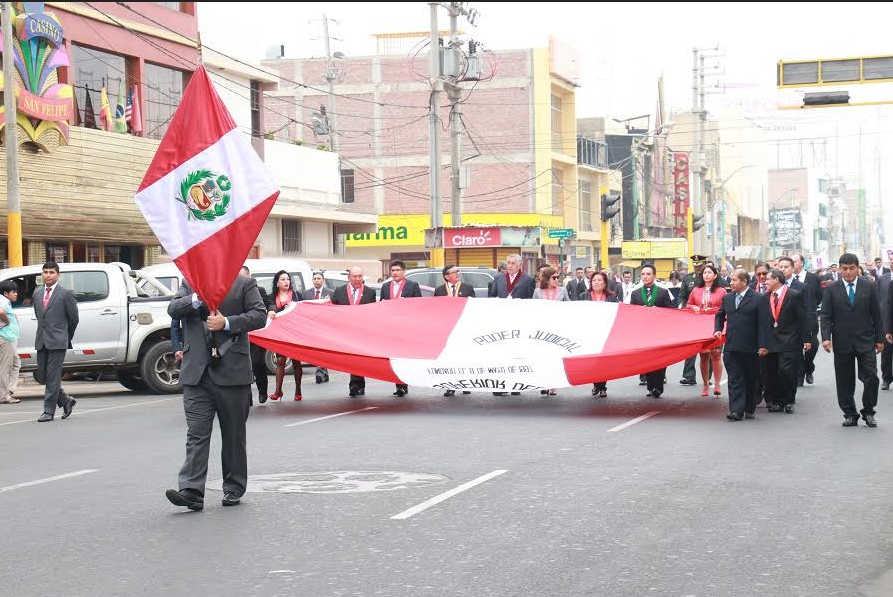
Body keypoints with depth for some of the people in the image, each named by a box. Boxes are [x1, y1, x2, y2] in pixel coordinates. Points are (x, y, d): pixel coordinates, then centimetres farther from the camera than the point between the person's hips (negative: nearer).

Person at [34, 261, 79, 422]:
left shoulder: (66, 294, -5)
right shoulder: (37, 292, 12)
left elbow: (74, 318, 1)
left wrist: (67, 337, 10)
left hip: (57, 342, -6)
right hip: (41, 341, 6)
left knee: (53, 376, -6)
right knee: (42, 375, 8)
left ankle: (49, 411, -2)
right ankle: (66, 401, 24)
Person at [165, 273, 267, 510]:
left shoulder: (244, 284, 5)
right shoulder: (190, 282, 14)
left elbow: (259, 316, -3)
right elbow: (173, 309, 1)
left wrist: (227, 323, -14)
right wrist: (198, 297, -15)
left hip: (232, 372, -1)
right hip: (197, 373, 2)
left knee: (233, 434, 9)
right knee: (196, 433, -6)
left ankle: (234, 488, 21)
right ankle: (191, 491, -12)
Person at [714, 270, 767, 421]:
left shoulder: (759, 299, -5)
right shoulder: (727, 298, 11)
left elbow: (763, 324, -8)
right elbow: (719, 315, 26)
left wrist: (762, 345, -13)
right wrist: (717, 329, 6)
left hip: (750, 348, -4)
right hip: (731, 346, 4)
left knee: (751, 380, 9)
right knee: (734, 379, -3)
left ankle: (749, 409, 21)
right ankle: (736, 410, -6)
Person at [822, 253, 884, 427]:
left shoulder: (869, 287, 3)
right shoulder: (832, 290, 2)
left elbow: (876, 315, 6)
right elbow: (826, 316, -1)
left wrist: (880, 338, 4)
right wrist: (826, 338, -13)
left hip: (865, 341, 0)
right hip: (842, 343, 0)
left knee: (871, 377, -7)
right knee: (844, 382, 4)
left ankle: (868, 412, 10)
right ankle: (850, 415, 15)